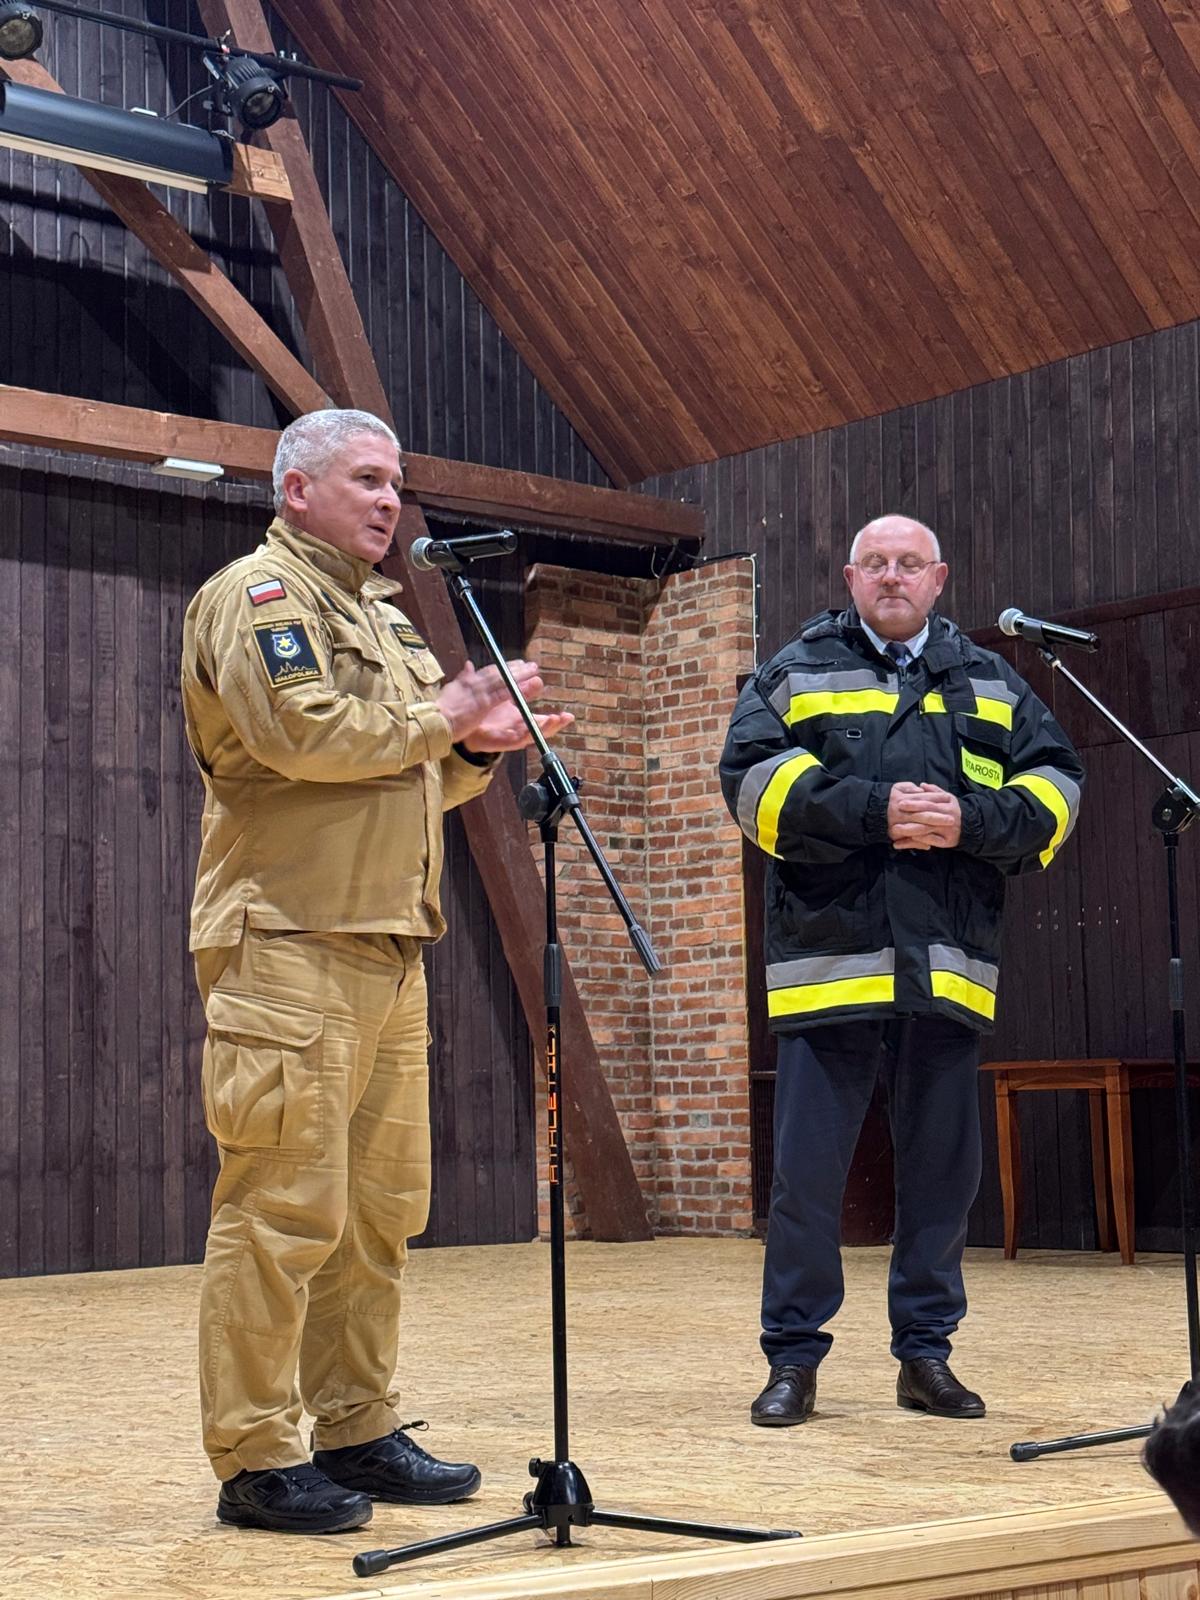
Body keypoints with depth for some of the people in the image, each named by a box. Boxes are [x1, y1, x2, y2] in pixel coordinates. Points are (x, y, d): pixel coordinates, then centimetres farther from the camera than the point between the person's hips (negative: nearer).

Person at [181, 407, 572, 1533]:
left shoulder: (380, 614, 26)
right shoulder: (257, 593, -3)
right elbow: (300, 731, -20)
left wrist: (477, 748, 9)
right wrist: (442, 714, -8)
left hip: (388, 948, 9)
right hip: (291, 944, -9)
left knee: (381, 1209, 11)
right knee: (283, 1209, -8)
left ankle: (358, 1432, 20)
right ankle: (255, 1462, -2)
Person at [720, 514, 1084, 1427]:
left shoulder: (990, 683, 18)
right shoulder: (797, 674, 11)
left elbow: (1055, 788, 9)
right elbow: (755, 776, -6)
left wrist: (971, 821, -10)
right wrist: (871, 811, -17)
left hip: (948, 967, 3)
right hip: (828, 958, -2)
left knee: (942, 1169, 8)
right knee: (807, 1170, -1)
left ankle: (927, 1353, 19)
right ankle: (793, 1359, 9)